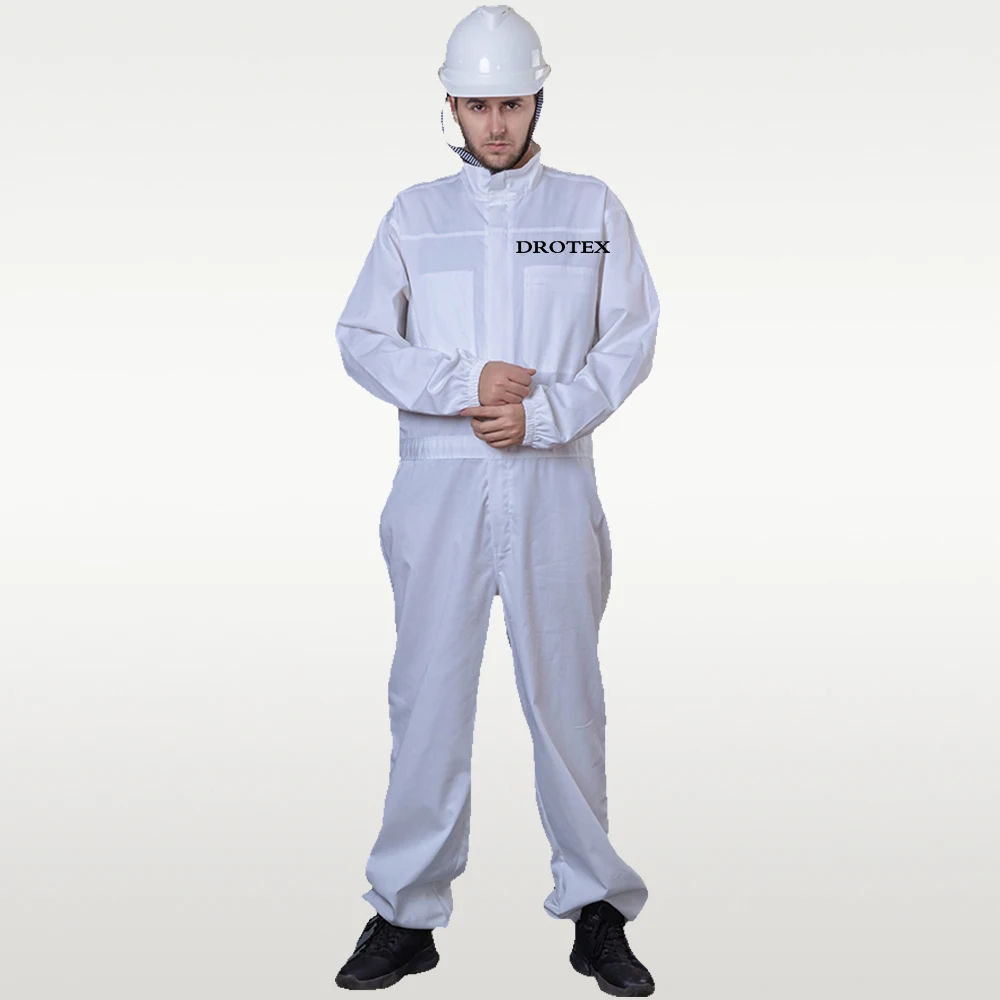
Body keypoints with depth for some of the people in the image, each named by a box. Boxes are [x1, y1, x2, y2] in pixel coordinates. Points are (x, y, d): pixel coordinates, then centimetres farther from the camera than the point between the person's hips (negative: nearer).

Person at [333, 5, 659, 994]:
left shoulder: (591, 207, 10)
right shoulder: (415, 213, 11)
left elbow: (631, 338, 3)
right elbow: (361, 338, 5)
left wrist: (540, 413, -11)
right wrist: (465, 382, -10)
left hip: (553, 476, 0)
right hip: (441, 478, 1)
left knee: (566, 686, 2)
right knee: (428, 688, 1)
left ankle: (596, 912, 13)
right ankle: (407, 912, 11)